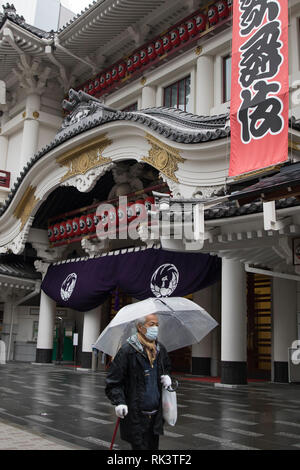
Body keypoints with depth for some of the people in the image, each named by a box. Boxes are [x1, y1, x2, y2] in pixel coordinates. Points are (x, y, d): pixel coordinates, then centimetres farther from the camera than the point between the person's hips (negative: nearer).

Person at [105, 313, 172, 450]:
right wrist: (119, 402, -23)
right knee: (140, 446, -3)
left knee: (153, 446, 15)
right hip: (135, 416, -6)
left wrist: (166, 376, 6)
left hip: (155, 414, 6)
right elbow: (113, 381, -12)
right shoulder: (127, 351, -13)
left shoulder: (160, 349, 8)